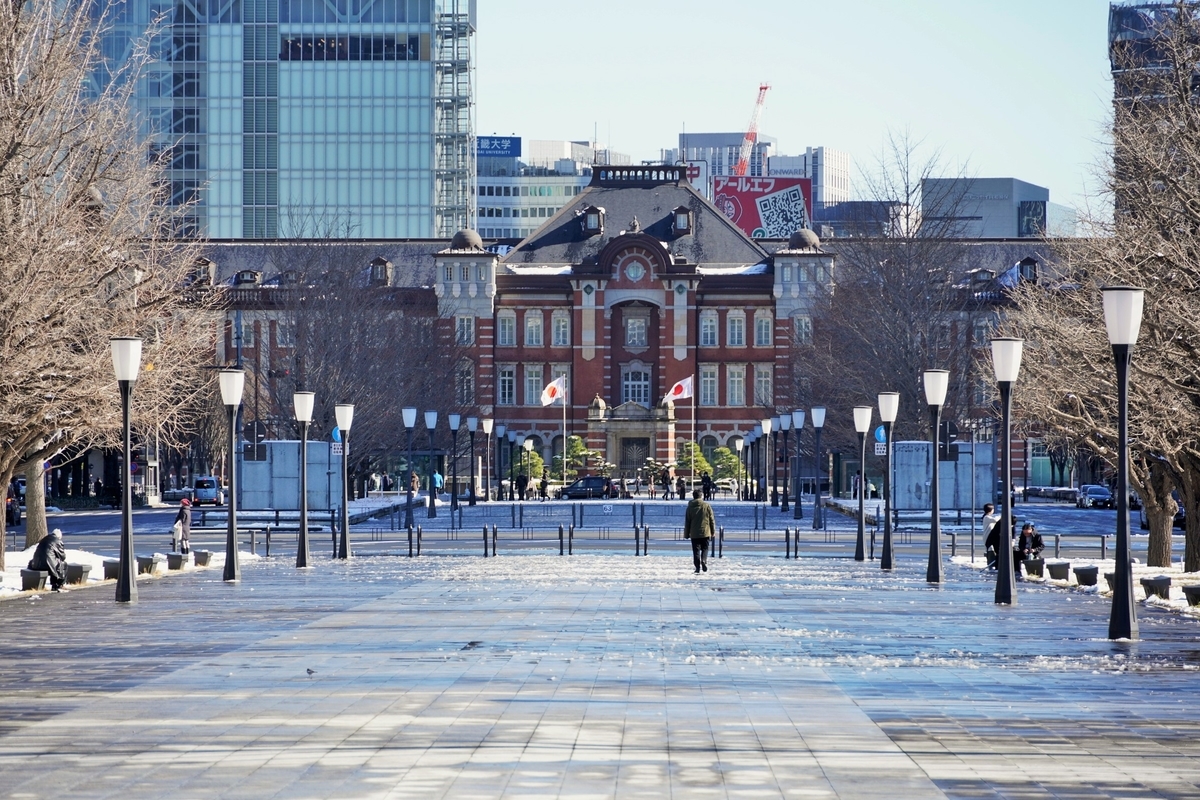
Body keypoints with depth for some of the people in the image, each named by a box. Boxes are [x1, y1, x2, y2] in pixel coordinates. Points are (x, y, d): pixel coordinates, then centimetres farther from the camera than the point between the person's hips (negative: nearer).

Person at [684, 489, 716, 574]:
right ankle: (704, 561, -15)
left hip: (694, 534, 0)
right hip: (705, 532, 0)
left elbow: (687, 522, 3)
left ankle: (697, 567, -2)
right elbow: (712, 520, 2)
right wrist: (713, 532, 10)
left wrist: (686, 534, 10)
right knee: (705, 549, 10)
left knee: (696, 550, 4)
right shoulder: (707, 506, -2)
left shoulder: (690, 507, -1)